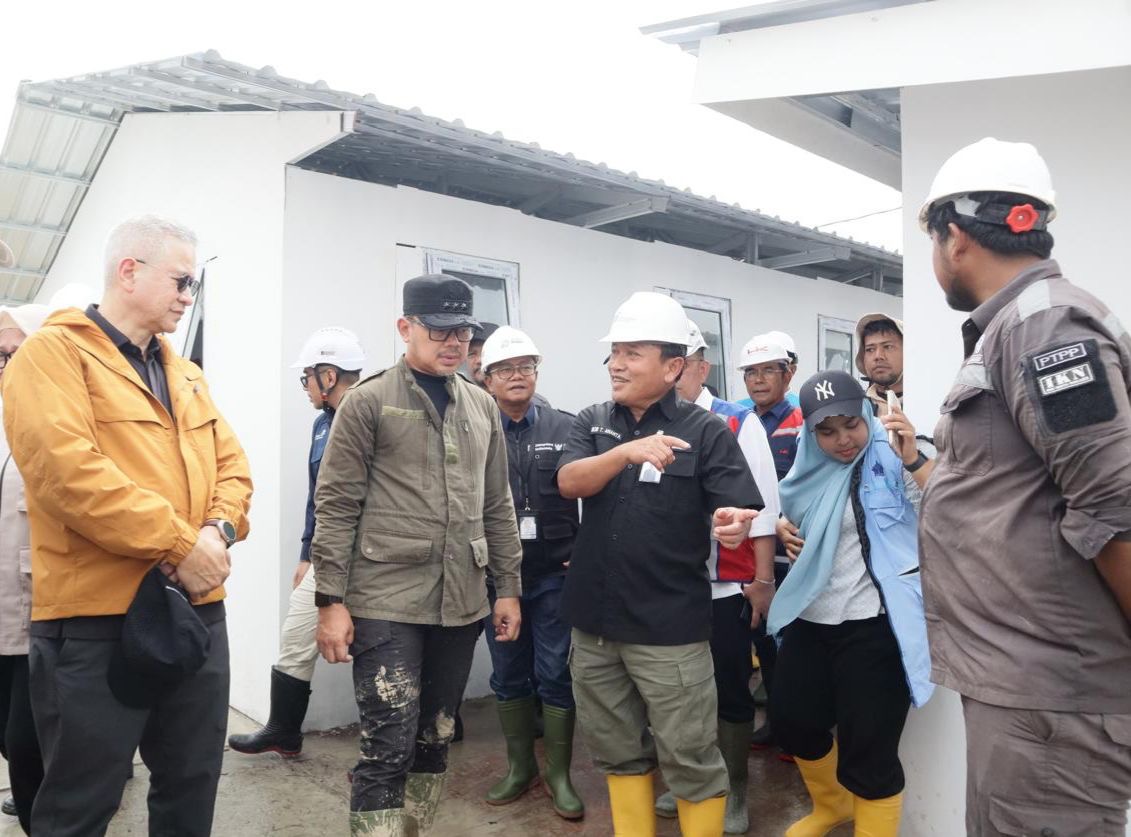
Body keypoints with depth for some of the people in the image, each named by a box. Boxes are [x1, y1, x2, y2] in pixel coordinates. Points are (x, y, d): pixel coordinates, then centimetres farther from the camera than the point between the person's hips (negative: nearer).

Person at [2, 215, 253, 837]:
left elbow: (230, 464, 12)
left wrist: (218, 530, -9)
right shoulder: (52, 352, -7)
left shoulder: (186, 375, 16)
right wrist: (180, 546, -19)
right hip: (96, 619, -7)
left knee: (192, 785, 18)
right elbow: (69, 469, -21)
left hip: (198, 609, 7)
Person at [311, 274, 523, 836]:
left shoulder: (482, 406, 10)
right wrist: (331, 600, -10)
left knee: (435, 740, 16)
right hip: (386, 603, -5)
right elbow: (336, 506, -6)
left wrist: (509, 586, 11)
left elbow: (497, 505, 14)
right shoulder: (369, 400, -4)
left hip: (461, 604, 5)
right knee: (389, 748, -3)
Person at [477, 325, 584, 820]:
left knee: (555, 675, 5)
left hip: (554, 575, -1)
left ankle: (559, 775, 22)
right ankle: (520, 767, 31)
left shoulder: (565, 428, -1)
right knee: (508, 676, 14)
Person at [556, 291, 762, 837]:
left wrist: (733, 525, -34)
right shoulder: (592, 423, 4)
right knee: (618, 753, 19)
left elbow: (739, 514, -11)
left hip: (669, 627, -4)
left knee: (690, 759, 6)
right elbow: (569, 482, -13)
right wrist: (627, 450, -30)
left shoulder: (705, 432, -6)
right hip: (594, 621, 4)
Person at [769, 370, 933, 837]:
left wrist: (914, 457, -35)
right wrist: (783, 529, 1)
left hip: (874, 626, -7)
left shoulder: (892, 462, -11)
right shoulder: (810, 471, 5)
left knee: (867, 750, 0)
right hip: (808, 620, 7)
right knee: (791, 721, 20)